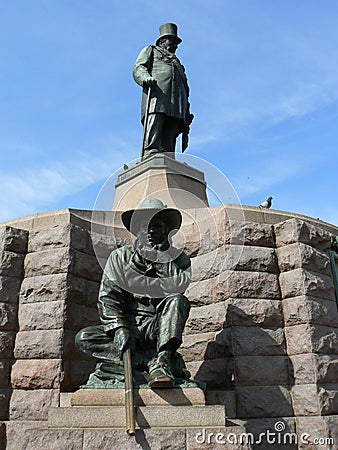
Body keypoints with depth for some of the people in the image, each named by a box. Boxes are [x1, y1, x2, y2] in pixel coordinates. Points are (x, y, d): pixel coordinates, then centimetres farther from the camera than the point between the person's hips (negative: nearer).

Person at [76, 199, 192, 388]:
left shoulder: (178, 258, 8)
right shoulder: (120, 257, 9)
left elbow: (180, 285, -15)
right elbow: (107, 297, -2)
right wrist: (119, 327, -17)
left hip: (158, 329, -1)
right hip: (127, 325, 2)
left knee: (178, 301, -28)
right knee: (84, 338, -22)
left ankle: (161, 361, -41)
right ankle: (153, 361, -31)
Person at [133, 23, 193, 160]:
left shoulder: (177, 63, 43)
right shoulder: (151, 50, 31)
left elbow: (185, 89, 31)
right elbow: (138, 69, 11)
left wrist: (187, 113, 14)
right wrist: (146, 77, -15)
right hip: (157, 92, -4)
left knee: (169, 142, -15)